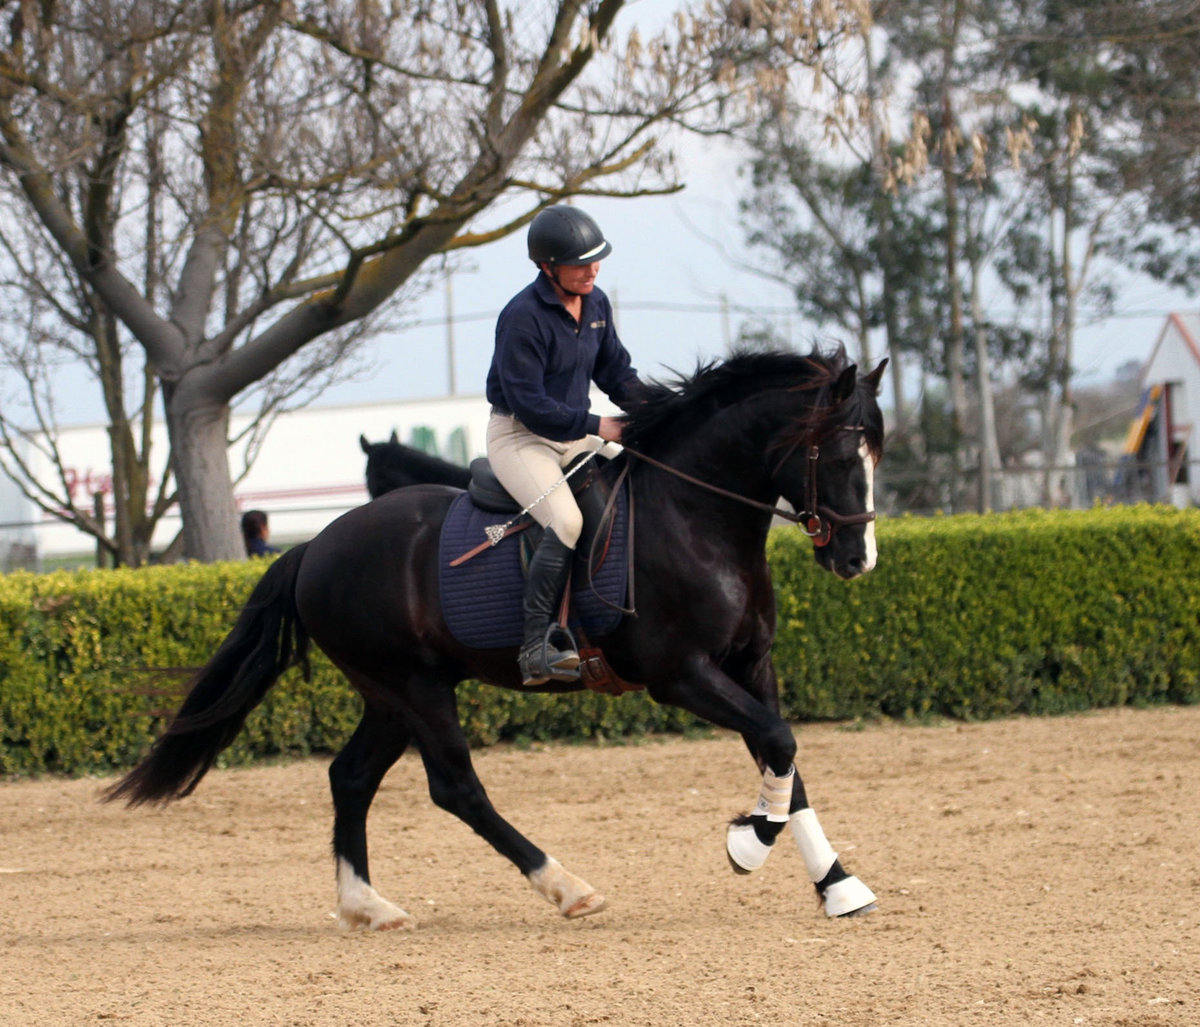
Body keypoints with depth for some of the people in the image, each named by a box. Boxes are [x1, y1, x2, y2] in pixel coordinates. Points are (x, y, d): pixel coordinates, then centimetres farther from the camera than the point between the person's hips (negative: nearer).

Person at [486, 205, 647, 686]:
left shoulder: (596, 304, 4)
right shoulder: (523, 317, -20)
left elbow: (616, 371, 15)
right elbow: (528, 403, -22)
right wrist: (597, 426, -23)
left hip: (573, 435, 8)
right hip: (518, 437, -8)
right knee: (566, 521, -31)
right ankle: (536, 646, -31)